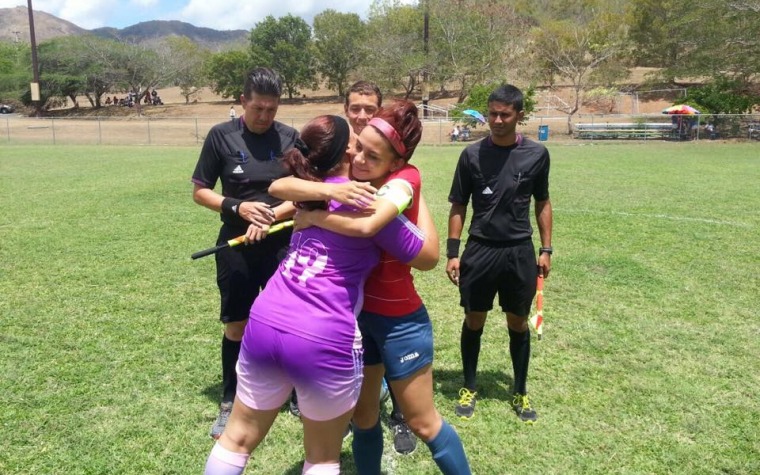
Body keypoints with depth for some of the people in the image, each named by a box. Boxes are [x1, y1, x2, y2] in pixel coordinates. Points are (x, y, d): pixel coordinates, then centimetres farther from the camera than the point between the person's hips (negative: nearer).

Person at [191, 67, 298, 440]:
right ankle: (230, 403, 27)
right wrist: (237, 207, -16)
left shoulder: (290, 138, -1)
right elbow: (199, 191, 0)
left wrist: (273, 214, -16)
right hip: (236, 245, 0)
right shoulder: (221, 136, -4)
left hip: (283, 243, 1)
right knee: (236, 326, 9)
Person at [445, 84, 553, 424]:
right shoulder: (472, 154, -3)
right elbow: (458, 206, 2)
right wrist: (452, 252, -3)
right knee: (474, 322, 9)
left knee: (518, 323, 12)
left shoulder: (537, 154, -1)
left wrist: (546, 249, 6)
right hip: (480, 250, 0)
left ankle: (520, 392, 30)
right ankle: (469, 388, 29)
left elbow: (542, 203, 9)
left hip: (520, 252, 1)